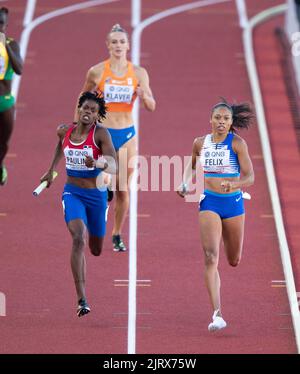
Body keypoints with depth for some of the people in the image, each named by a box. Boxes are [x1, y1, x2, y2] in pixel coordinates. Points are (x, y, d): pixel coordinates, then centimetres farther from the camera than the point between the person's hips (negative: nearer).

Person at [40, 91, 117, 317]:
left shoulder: (101, 133, -14)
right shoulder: (64, 131, -2)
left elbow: (114, 167, -24)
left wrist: (98, 163, -44)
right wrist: (52, 170, 29)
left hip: (96, 194, -1)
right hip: (72, 192, 1)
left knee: (96, 250, 16)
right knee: (78, 239, -24)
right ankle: (82, 300, -24)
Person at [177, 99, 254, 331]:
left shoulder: (237, 143, -8)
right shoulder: (200, 143, 1)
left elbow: (250, 177, -13)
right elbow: (192, 165, 22)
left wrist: (234, 185, -33)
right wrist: (185, 183, 5)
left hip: (233, 202, 0)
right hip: (209, 202, 0)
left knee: (234, 261, 16)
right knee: (211, 258, -17)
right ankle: (217, 314, -22)